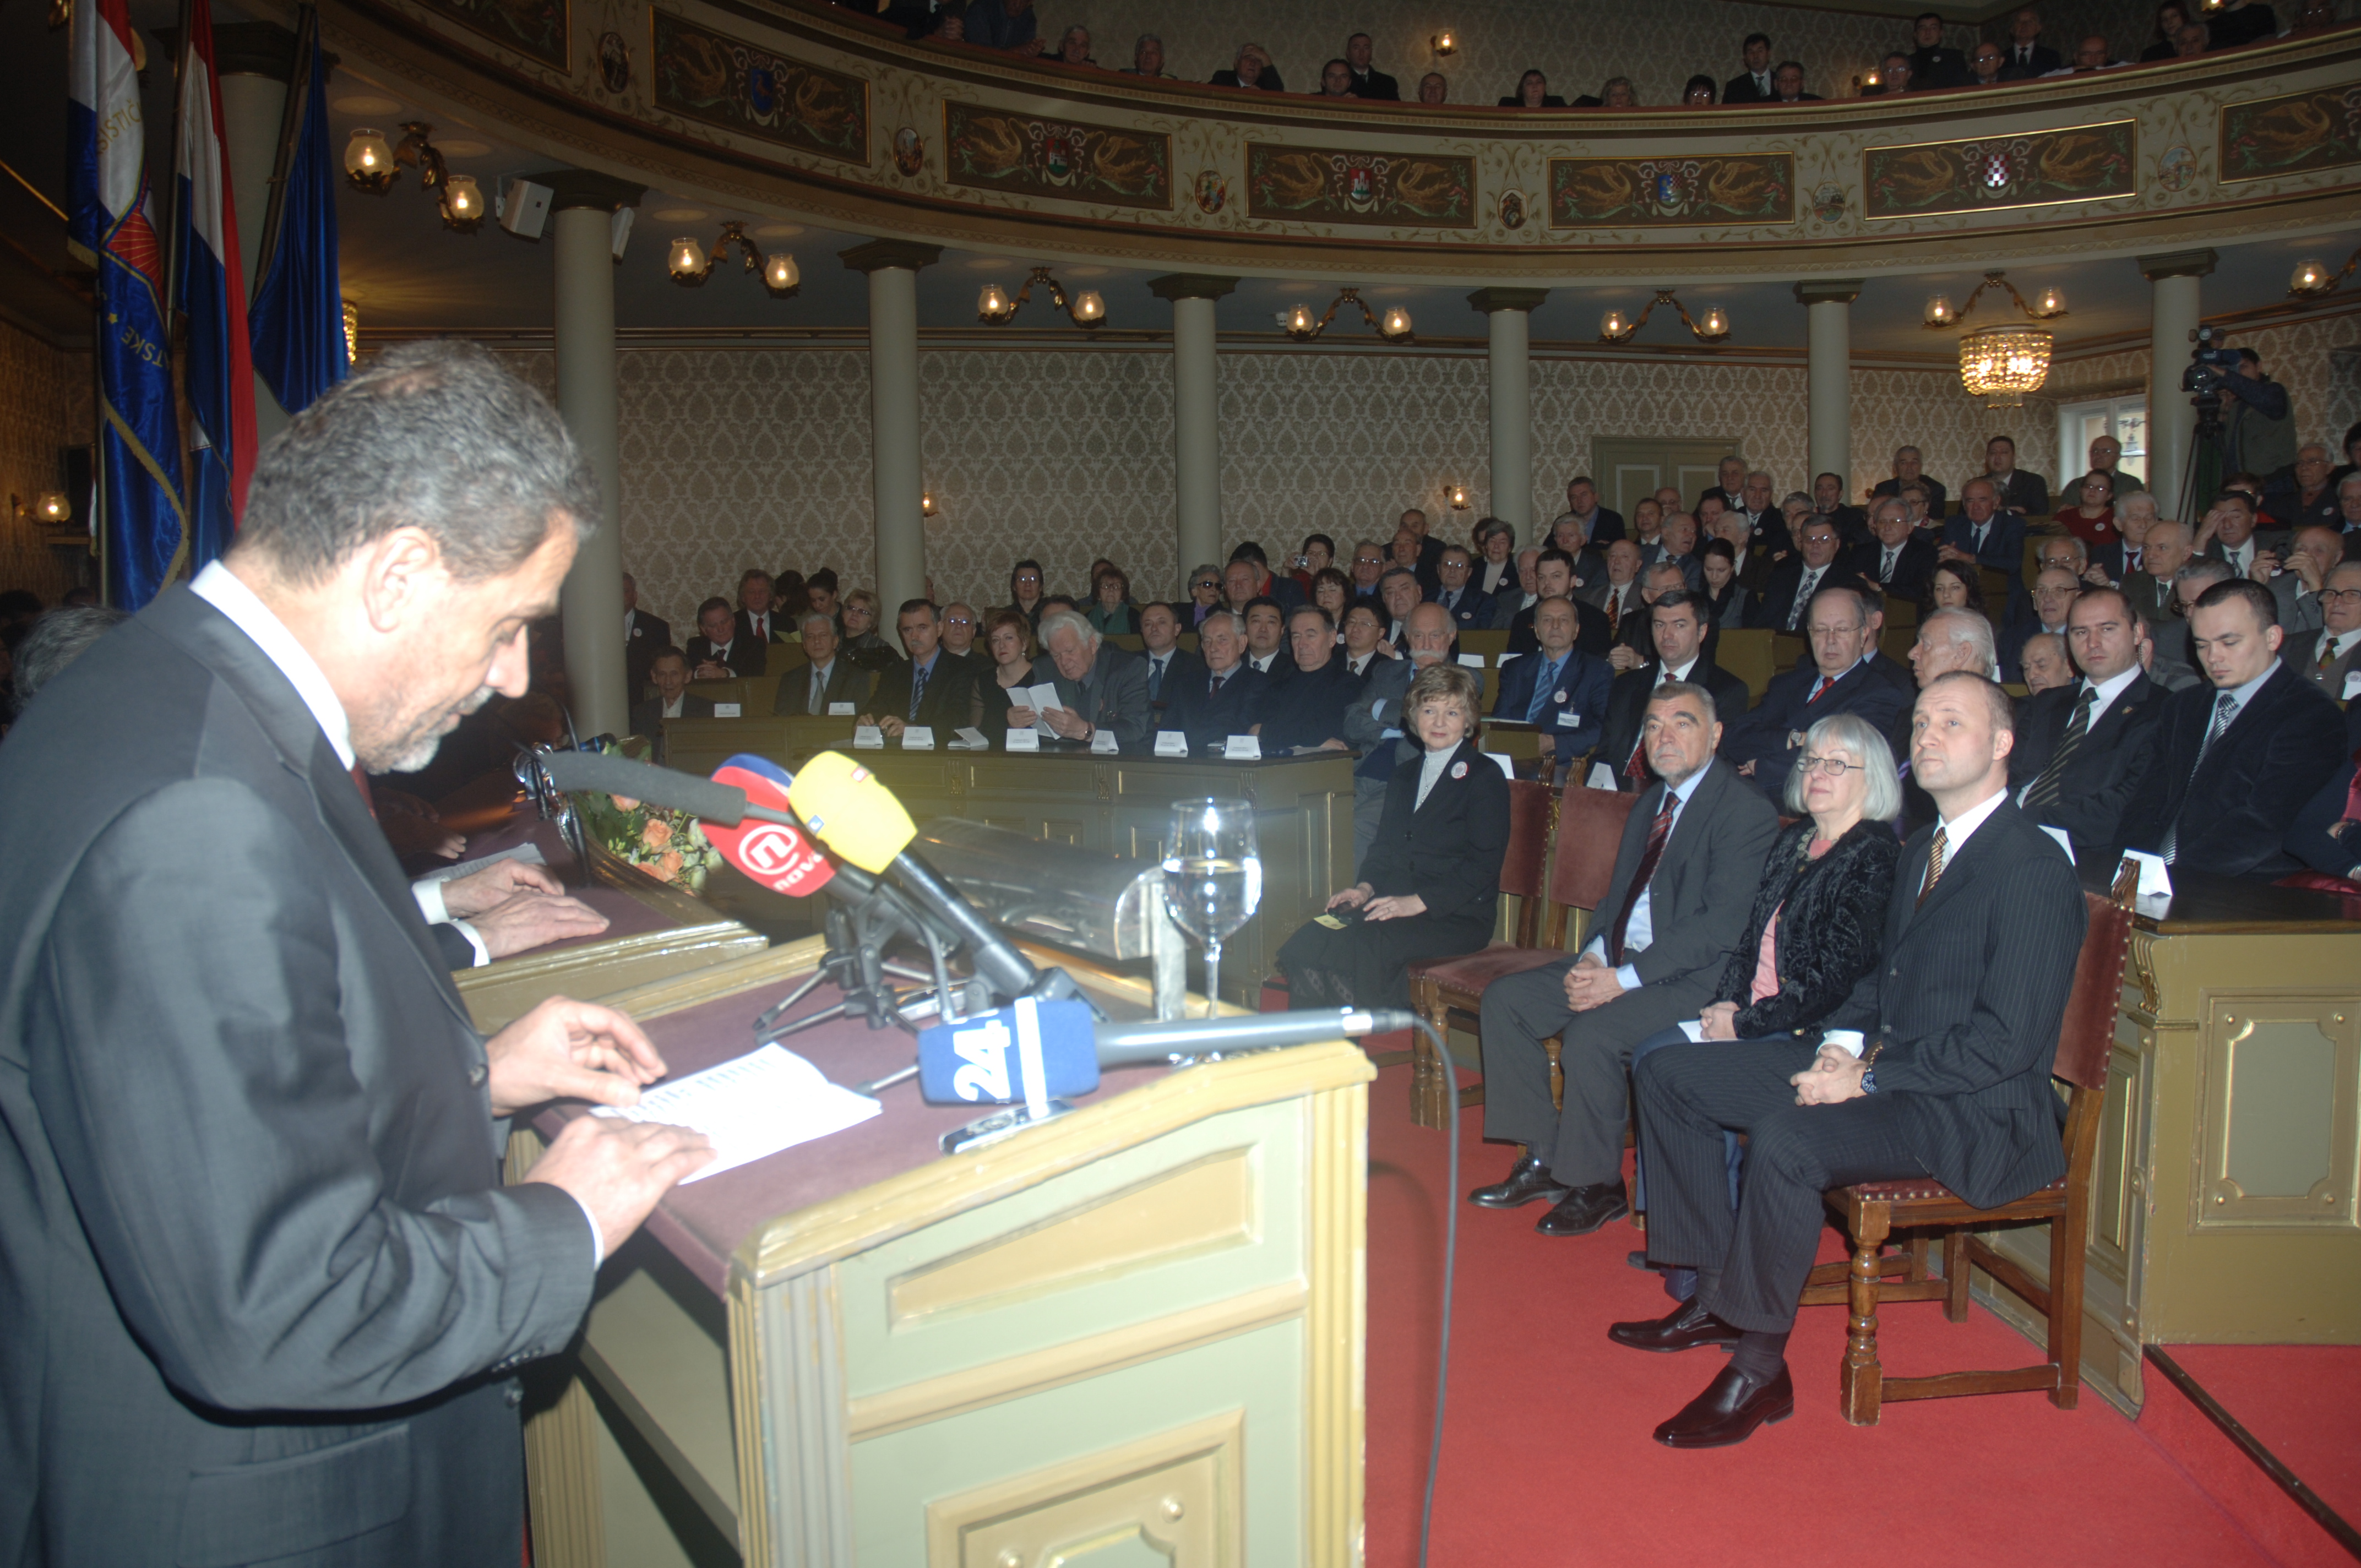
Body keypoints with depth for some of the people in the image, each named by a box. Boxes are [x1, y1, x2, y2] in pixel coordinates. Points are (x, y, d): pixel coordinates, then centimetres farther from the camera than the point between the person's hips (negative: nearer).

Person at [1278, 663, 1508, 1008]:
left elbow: (1483, 866, -9)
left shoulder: (1485, 778, 0)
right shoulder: (1403, 777, 23)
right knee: (1305, 944, -22)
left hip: (1455, 916, -6)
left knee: (1357, 950, -33)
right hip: (1392, 904, 6)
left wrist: (1418, 902, -18)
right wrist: (1366, 887, 1)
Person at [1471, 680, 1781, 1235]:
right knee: (1504, 999, -3)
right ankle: (1543, 1159, 3)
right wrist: (1594, 955, -3)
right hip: (1619, 960, 9)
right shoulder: (1652, 801, 17)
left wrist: (1624, 978, -23)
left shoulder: (1746, 813, -12)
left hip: (1695, 978, -9)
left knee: (1592, 1033, -31)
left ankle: (1596, 1184, -8)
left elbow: (1721, 927, -20)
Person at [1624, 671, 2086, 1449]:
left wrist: (1868, 1078, -20)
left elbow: (2008, 1040, -21)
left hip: (1975, 1110, -10)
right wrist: (1842, 1042, 1)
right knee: (1669, 1072, 3)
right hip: (1877, 1069, 10)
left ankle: (1760, 1367, -18)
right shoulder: (1920, 851, 15)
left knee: (1786, 1138, -36)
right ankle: (1715, 1294, 9)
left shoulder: (2033, 868, -15)